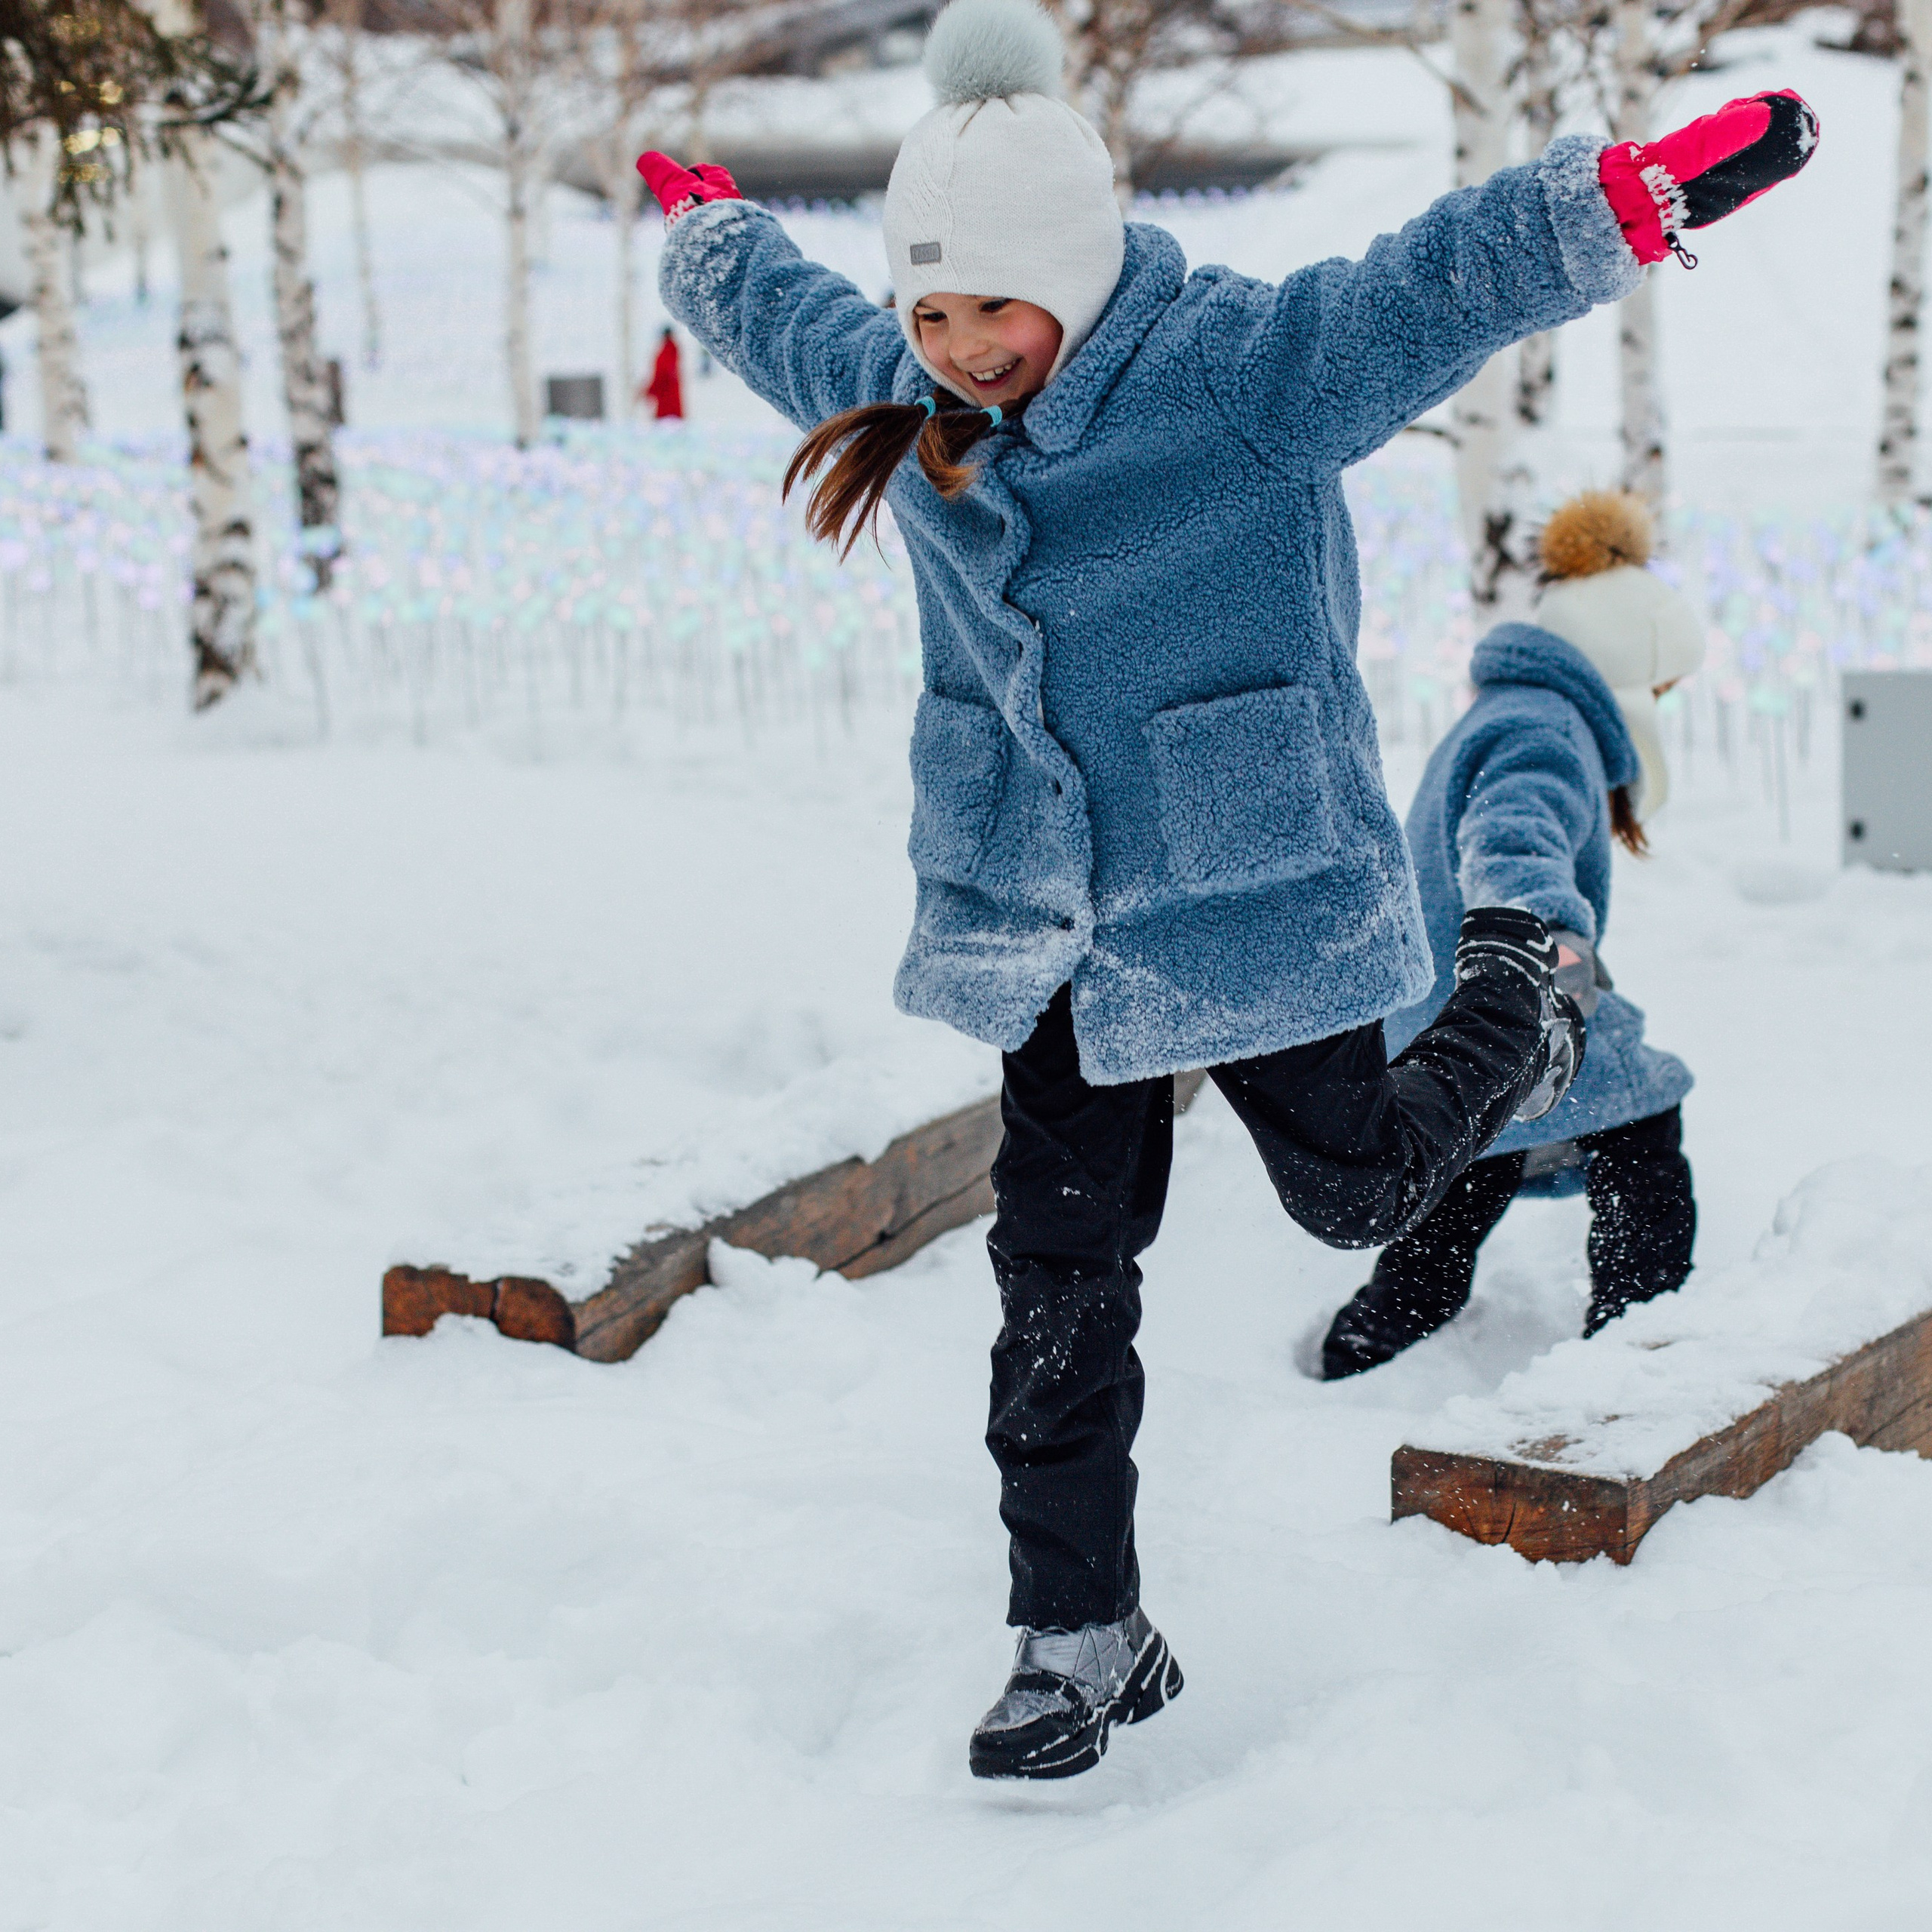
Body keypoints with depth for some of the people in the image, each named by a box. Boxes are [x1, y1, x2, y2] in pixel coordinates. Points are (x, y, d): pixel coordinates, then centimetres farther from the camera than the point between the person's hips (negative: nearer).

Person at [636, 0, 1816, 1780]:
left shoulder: (1249, 367, -18)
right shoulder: (900, 392, 1)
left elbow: (1448, 281, -29)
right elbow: (770, 304, 23)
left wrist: (1645, 191, -42)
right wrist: (706, 222, 39)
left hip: (1254, 900, -4)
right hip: (1037, 918, 5)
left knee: (1360, 1191, 15)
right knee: (1059, 1284, 5)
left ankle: (1517, 1009, 47)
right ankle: (1084, 1639, 19)